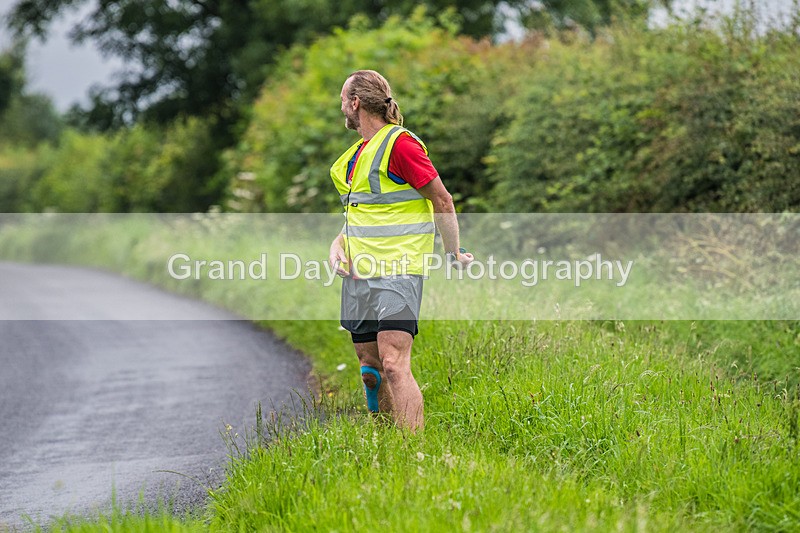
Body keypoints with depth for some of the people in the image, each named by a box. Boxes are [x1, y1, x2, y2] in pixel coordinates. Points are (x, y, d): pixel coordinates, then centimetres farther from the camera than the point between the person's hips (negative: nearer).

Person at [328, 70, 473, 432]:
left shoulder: (399, 143, -11)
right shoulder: (359, 151, 18)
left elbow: (442, 201, -8)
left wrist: (454, 255, -2)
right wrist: (338, 243, 8)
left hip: (396, 270, -9)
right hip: (359, 272, 9)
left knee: (393, 365, -19)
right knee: (371, 370, 8)